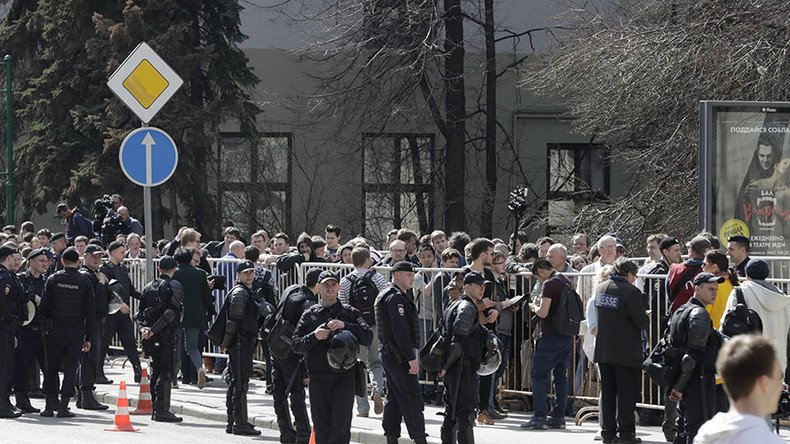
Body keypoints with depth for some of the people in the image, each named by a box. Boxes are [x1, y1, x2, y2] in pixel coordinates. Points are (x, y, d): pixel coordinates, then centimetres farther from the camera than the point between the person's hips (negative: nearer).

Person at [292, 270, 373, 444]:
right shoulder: (309, 315, 12)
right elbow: (296, 345, 6)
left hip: (344, 376, -1)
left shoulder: (350, 313, 10)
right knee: (322, 427, 2)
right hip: (318, 376, 1)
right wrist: (314, 337, -12)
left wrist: (345, 325, -14)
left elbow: (368, 337, -2)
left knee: (341, 426, -10)